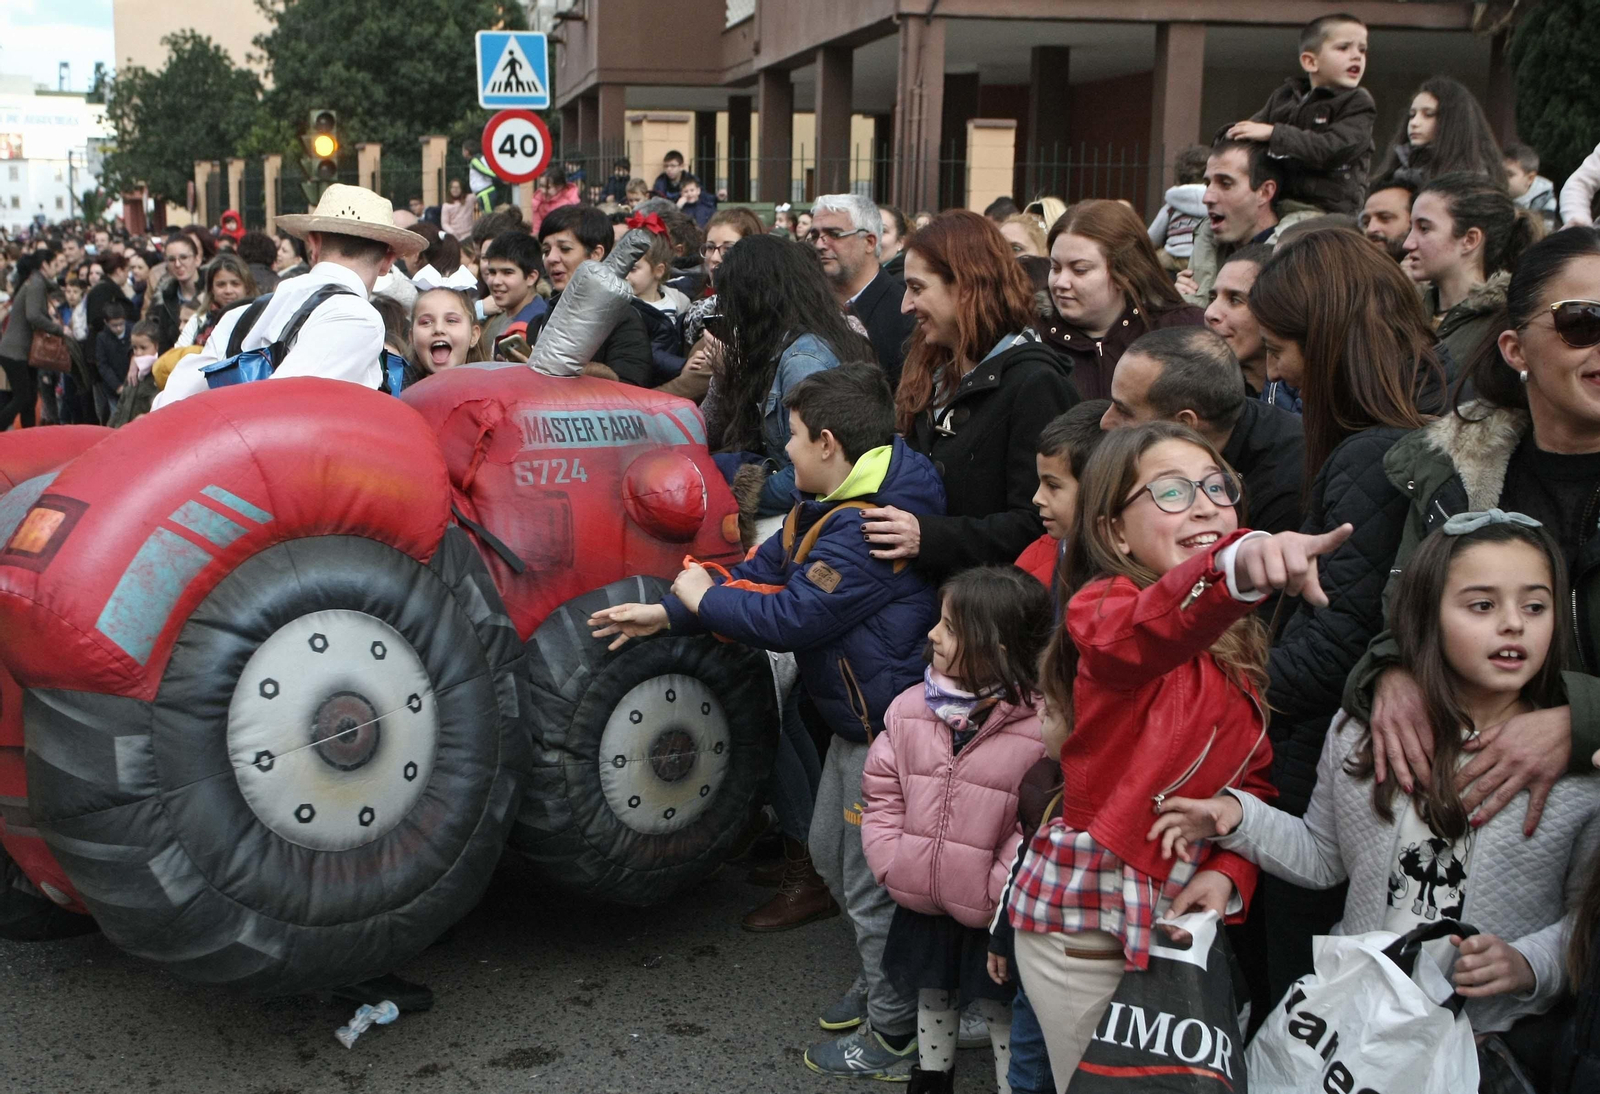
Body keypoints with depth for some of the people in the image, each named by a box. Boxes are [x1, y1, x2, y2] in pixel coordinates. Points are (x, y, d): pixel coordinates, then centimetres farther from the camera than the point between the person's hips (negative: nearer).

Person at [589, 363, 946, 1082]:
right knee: (830, 854, 24)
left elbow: (790, 618, -26)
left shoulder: (866, 528, -27)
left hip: (888, 730, -11)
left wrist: (703, 599, -10)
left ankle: (894, 1039, 19)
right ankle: (880, 985, 42)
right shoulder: (830, 506, 7)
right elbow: (765, 572, 11)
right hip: (857, 720, 11)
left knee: (872, 885, 2)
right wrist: (668, 614, 7)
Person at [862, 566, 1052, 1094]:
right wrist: (890, 861, -3)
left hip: (991, 914, -5)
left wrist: (1000, 888, -20)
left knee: (1001, 1011, 10)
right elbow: (881, 791, 6)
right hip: (921, 903, 6)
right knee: (932, 996, 25)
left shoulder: (1041, 726, -20)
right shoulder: (909, 708, -2)